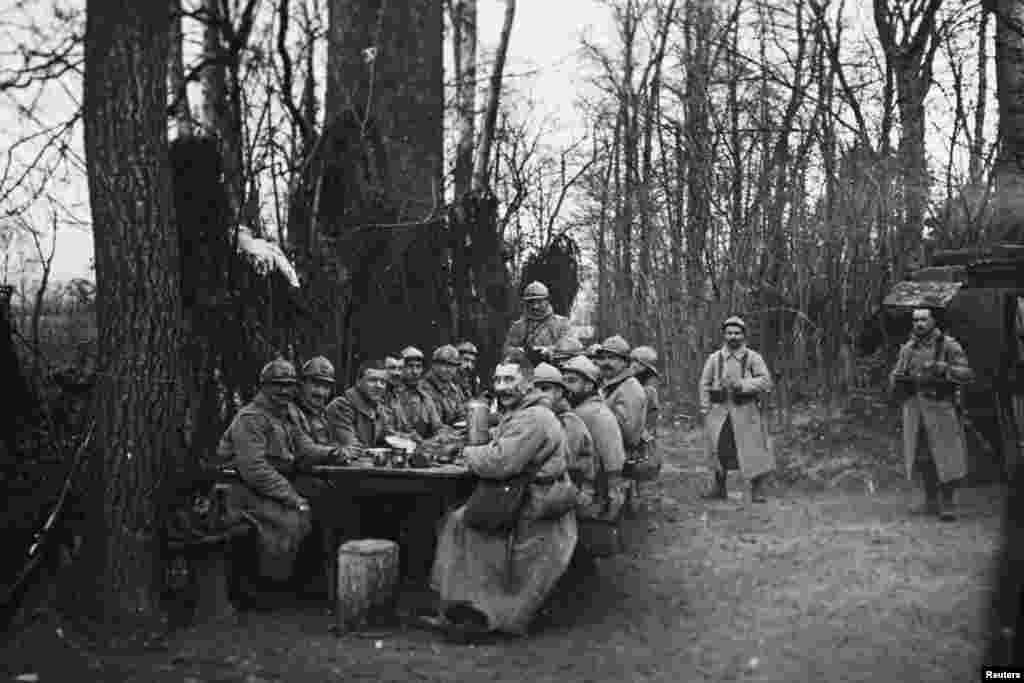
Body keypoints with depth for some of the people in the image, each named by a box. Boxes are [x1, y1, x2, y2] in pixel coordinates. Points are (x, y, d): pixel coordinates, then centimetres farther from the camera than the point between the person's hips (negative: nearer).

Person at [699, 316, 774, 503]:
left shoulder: (753, 358, 0)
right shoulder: (714, 359, 7)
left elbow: (765, 381, -10)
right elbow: (705, 385, 9)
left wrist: (742, 384, -21)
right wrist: (705, 410, 3)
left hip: (746, 411, -2)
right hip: (720, 411, 3)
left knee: (752, 450, -2)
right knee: (718, 450, 8)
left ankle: (757, 490, 8)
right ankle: (720, 489, 21)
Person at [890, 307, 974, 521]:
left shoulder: (948, 345, -3)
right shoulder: (908, 348, 10)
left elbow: (967, 373, -10)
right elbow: (895, 376, 16)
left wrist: (942, 368, -24)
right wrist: (897, 378, -7)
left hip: (940, 407, -4)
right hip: (914, 407, 5)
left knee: (945, 455, -5)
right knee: (922, 456, 9)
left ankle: (947, 504, 4)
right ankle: (931, 502, 19)